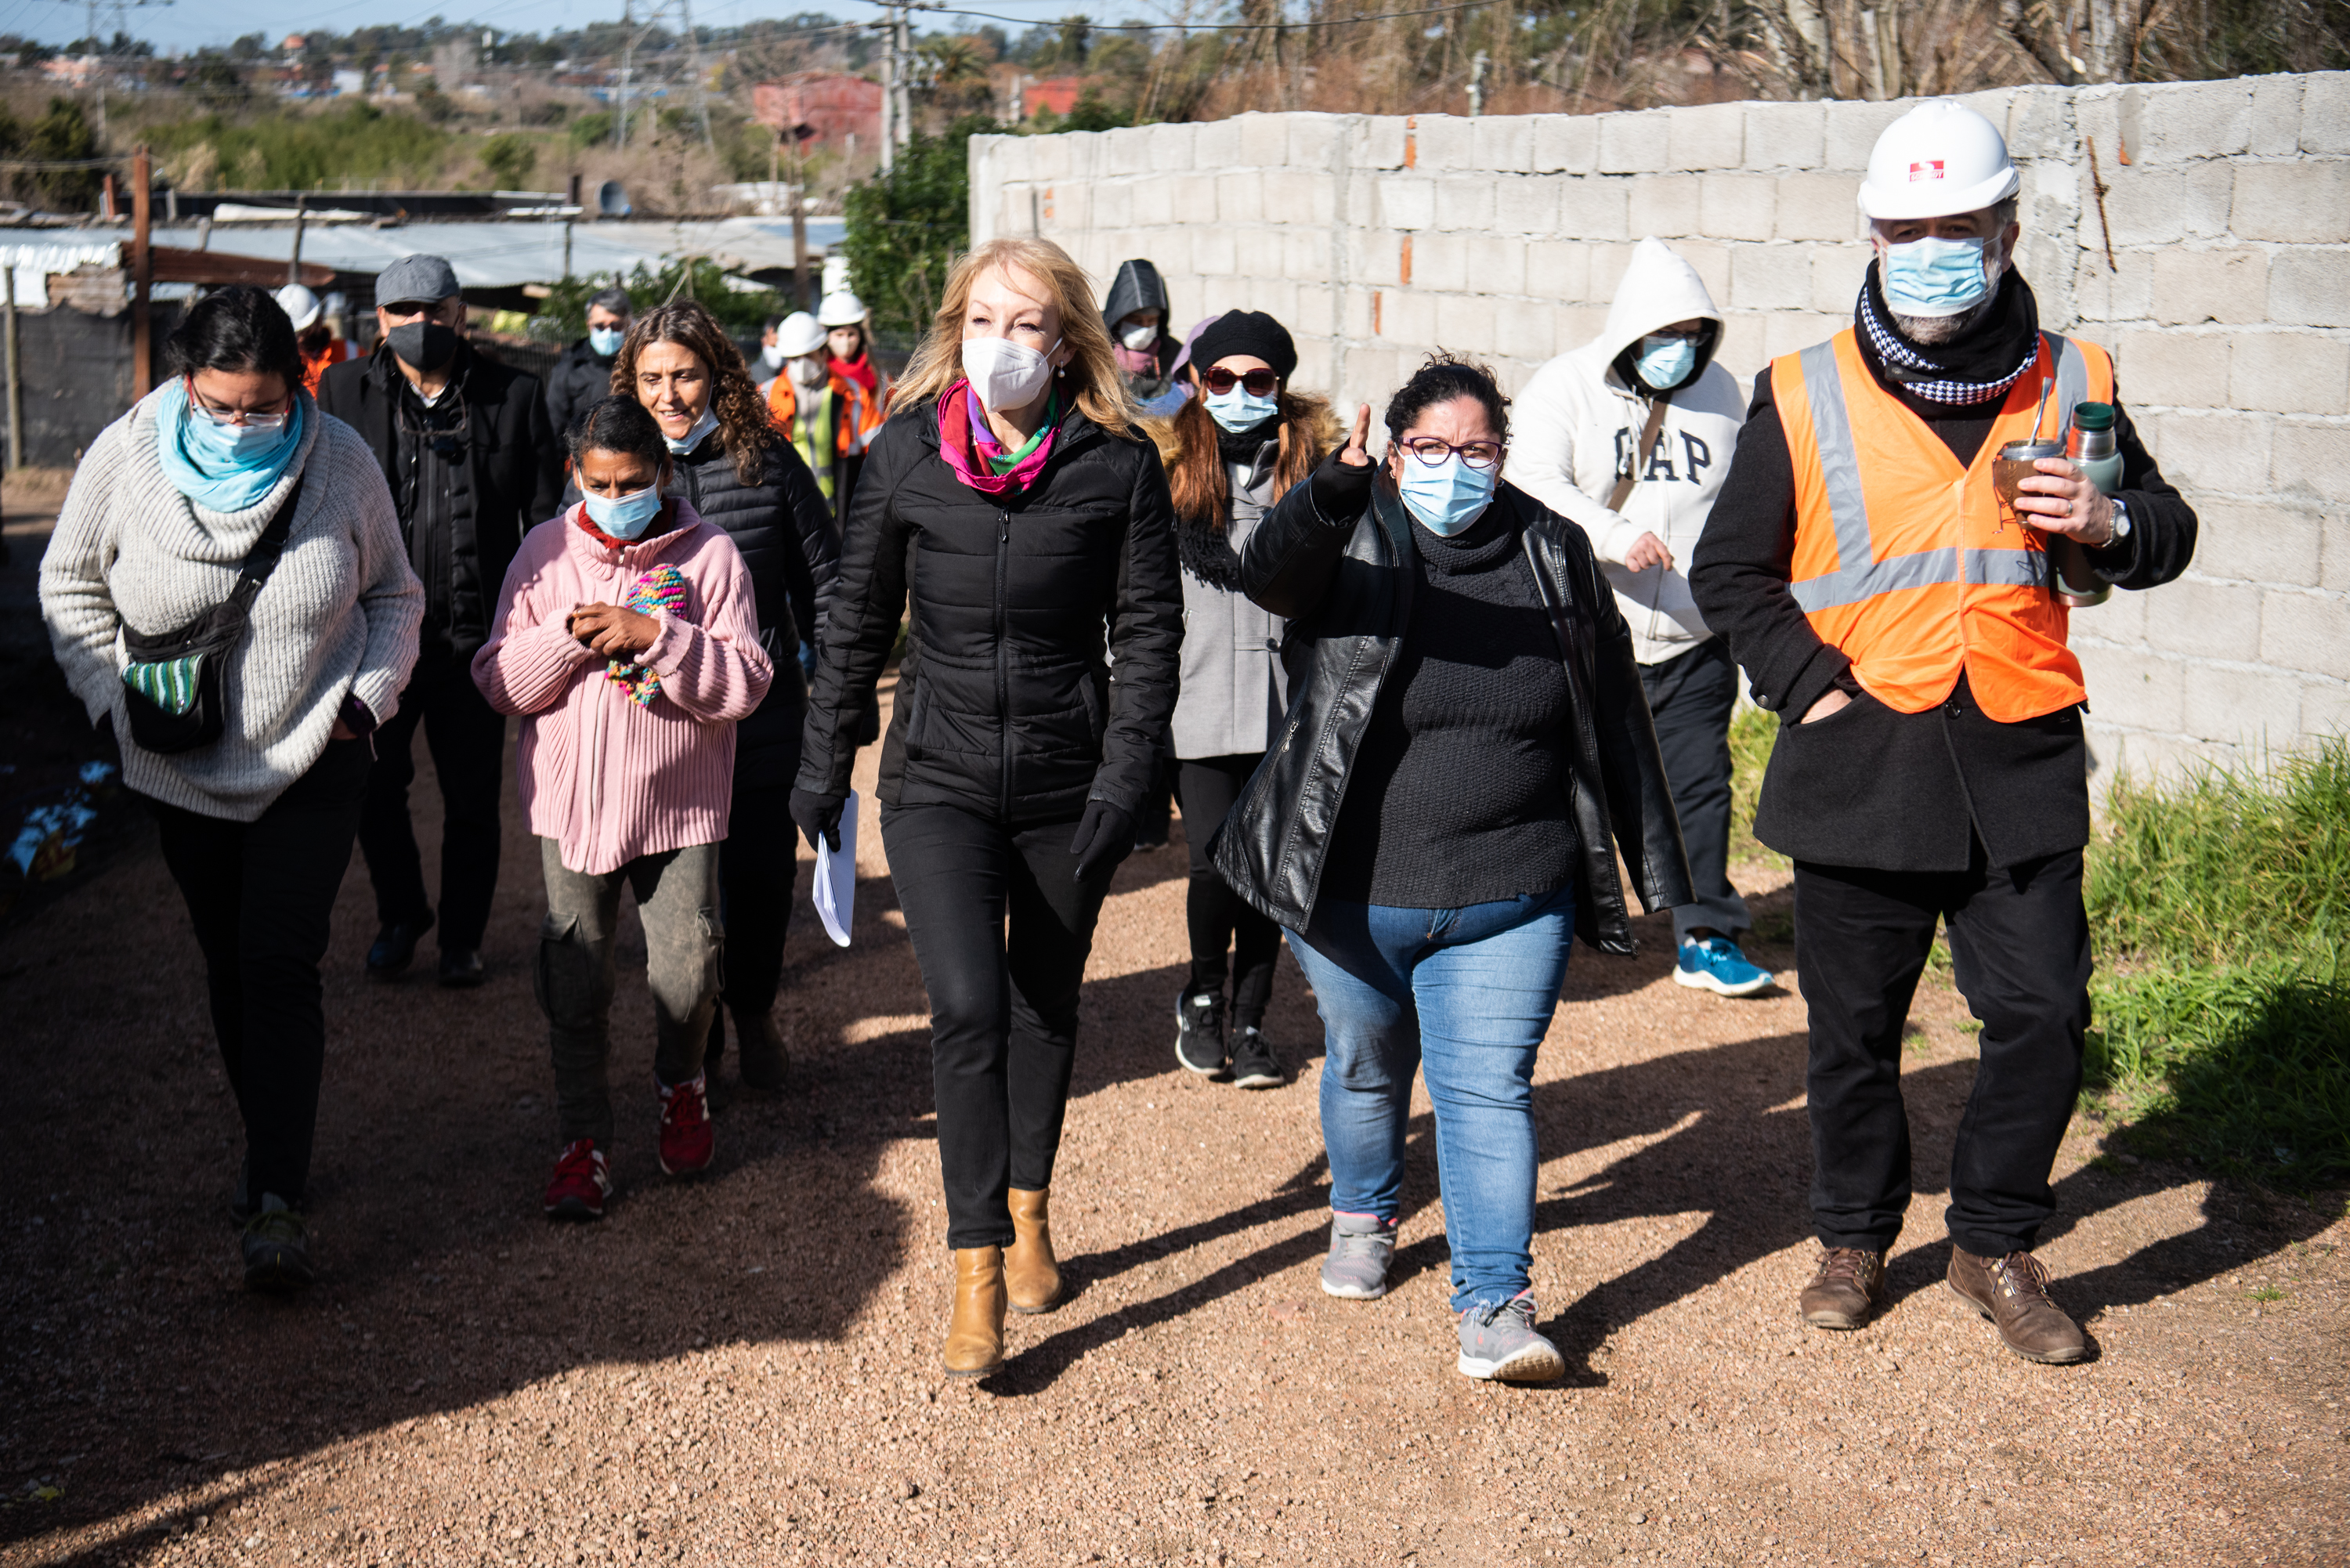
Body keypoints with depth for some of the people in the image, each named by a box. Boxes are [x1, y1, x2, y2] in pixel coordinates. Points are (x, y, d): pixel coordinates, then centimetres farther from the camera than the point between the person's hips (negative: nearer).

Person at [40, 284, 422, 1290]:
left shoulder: (341, 464, -9)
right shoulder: (124, 459, -9)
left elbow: (395, 596, 5)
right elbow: (70, 587, 5)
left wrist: (369, 694, -8)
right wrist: (115, 694, -5)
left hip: (312, 761, -2)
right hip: (183, 767, 2)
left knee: (279, 966, -12)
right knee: (229, 968, 12)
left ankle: (277, 1200, -11)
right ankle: (274, 1154, 29)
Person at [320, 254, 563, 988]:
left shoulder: (514, 396, -1)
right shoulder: (343, 392, 2)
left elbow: (546, 516, 2)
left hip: (475, 641, -1)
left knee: (473, 802, 9)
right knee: (373, 790, 11)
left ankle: (462, 935, 29)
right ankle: (400, 913, 36)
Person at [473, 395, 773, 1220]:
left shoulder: (710, 555, -3)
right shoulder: (544, 552, 3)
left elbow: (747, 683, -10)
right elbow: (498, 680, 0)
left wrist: (656, 638, -21)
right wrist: (566, 637, -17)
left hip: (678, 802, -1)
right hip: (572, 800, 2)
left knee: (686, 972, 2)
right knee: (574, 980, 4)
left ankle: (681, 1086, 32)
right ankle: (583, 1138, 17)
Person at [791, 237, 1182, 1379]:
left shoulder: (1119, 462, -6)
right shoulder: (907, 451, -2)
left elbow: (1148, 629, -3)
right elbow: (859, 619, 6)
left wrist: (1123, 776, -11)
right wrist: (823, 764, 8)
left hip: (1067, 782, 1)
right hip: (939, 780, 0)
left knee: (1046, 1008, 15)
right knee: (968, 1008, -14)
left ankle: (1028, 1211, 37)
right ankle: (976, 1269, -6)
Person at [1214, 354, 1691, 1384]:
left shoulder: (1554, 556, 3)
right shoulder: (1353, 537, -4)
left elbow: (1615, 719, 9)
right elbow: (1270, 574, -28)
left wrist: (1655, 865, 11)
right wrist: (1333, 493, -49)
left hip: (1509, 901, 0)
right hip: (1351, 893, 0)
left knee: (1488, 1088, -5)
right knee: (1367, 1067, 18)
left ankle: (1494, 1305, -2)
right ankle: (1362, 1217, 43)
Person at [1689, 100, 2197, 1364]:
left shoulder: (2070, 384, 5)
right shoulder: (1805, 398, 0)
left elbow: (2167, 536, 16)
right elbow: (1730, 571, 7)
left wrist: (2106, 523, -8)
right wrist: (1809, 682, -5)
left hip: (2018, 764, 1)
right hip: (1856, 768, -1)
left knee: (2043, 1014, 1)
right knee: (1854, 1024, 10)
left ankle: (1996, 1245, 23)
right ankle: (1855, 1239, 31)